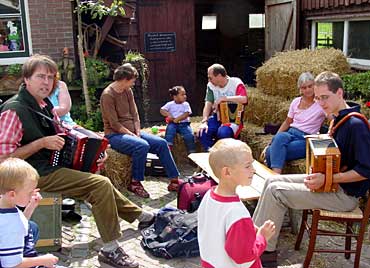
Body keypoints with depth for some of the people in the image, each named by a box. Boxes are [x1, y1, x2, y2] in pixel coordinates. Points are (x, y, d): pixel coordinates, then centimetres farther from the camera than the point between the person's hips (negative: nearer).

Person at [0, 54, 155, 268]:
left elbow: (58, 134, 23)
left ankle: (141, 216, 33)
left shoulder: (44, 104, 8)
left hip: (54, 165, 9)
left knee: (102, 183, 16)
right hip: (39, 174, -9)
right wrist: (41, 143, -23)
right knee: (101, 185, -18)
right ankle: (110, 250, -9)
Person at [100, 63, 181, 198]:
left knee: (161, 143, -9)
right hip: (115, 135, -8)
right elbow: (114, 124, -17)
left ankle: (174, 180, -5)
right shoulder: (108, 95, -14)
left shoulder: (128, 91, 11)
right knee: (142, 145, -34)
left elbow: (135, 114, 9)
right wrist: (132, 135, -16)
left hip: (131, 132, 8)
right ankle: (135, 183, -16)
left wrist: (137, 133, -6)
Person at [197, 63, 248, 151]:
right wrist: (204, 121, -21)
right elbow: (208, 104, -6)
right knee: (202, 132, -22)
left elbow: (244, 99, -31)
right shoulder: (211, 85, 1)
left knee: (223, 133, -35)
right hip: (218, 117, 5)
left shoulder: (236, 83, -14)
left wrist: (223, 98, -27)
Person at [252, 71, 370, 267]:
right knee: (273, 181, 4)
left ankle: (265, 251, -3)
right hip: (329, 181, 9)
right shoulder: (338, 119, 7)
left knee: (275, 191, -17)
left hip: (345, 194, -9)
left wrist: (327, 179, -25)